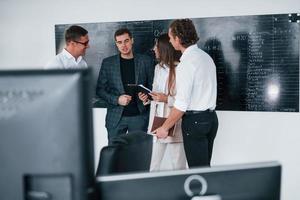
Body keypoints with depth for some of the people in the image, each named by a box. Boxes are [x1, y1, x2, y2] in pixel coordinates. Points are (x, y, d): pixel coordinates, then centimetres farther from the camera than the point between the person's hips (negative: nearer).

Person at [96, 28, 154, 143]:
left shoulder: (146, 61, 6)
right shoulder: (107, 63, 7)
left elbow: (152, 86, 9)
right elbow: (100, 90, 6)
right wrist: (117, 99, -9)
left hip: (139, 116, 0)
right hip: (116, 117, 0)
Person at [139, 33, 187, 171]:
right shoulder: (158, 68, 13)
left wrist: (167, 99, -20)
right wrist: (147, 98, 5)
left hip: (175, 127, -7)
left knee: (178, 167, 5)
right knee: (152, 165, 11)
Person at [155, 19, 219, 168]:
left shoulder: (187, 63, -16)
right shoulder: (206, 57, 12)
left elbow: (181, 105, -18)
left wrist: (165, 127, -9)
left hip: (194, 120, -9)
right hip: (211, 117, 9)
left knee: (197, 169, -3)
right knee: (205, 167, 14)